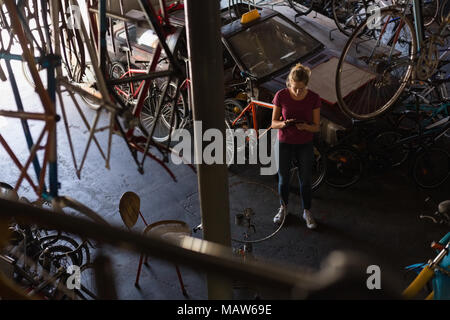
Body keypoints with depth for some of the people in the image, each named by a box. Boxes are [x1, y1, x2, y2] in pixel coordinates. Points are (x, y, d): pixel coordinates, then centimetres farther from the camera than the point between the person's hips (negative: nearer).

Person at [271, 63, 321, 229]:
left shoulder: (314, 98, -13)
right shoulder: (281, 96, -14)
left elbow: (317, 127, -7)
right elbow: (274, 123, -6)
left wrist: (305, 126, -28)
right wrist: (284, 123, -28)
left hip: (305, 145, 0)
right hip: (285, 144, 0)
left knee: (305, 181, 9)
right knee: (283, 179, 13)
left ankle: (307, 212, 31)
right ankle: (283, 207, 39)